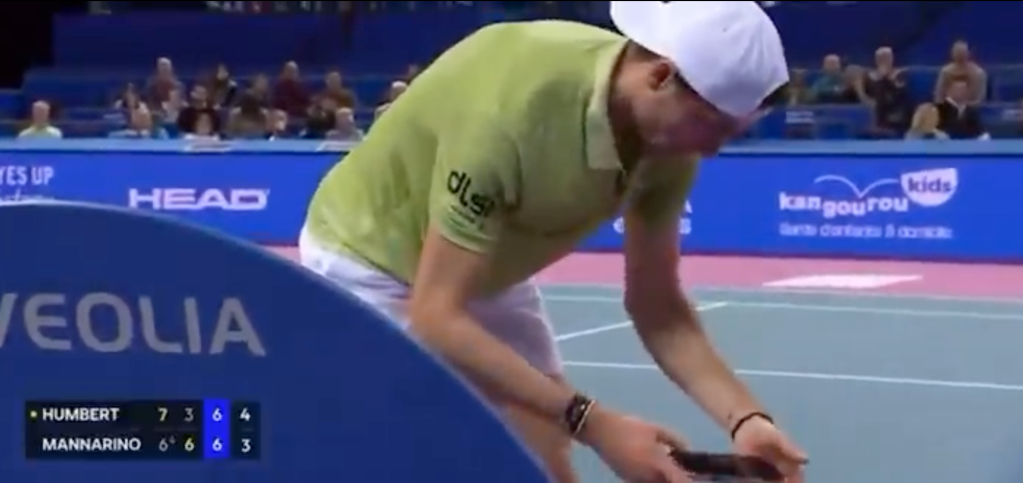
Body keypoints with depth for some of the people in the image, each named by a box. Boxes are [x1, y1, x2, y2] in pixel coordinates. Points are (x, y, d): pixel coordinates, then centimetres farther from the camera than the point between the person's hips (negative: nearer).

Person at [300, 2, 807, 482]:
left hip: (492, 276, 7)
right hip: (369, 261, -6)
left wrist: (744, 416, -23)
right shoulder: (509, 109, -40)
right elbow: (436, 317, -38)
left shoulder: (668, 137, -18)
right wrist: (592, 423, -43)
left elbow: (656, 307, -8)